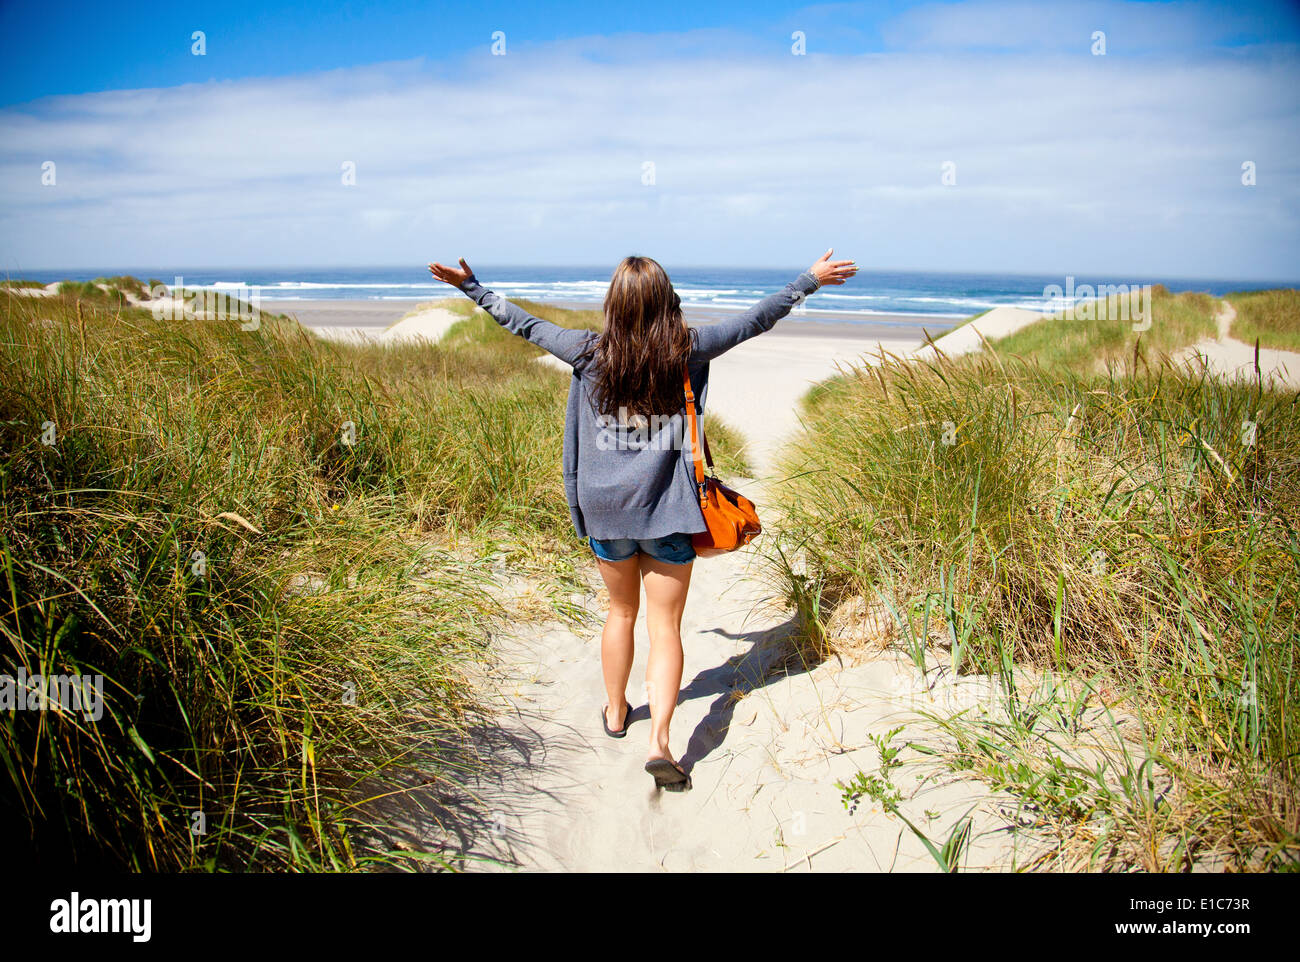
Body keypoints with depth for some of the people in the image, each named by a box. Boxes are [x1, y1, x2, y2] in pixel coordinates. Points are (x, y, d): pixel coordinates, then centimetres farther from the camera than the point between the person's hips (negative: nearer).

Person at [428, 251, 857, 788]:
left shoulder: (591, 353, -6)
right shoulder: (687, 351, -8)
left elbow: (527, 325, 5)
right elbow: (755, 320, 1)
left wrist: (472, 288, 18)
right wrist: (811, 280, 13)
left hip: (606, 510, 2)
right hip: (667, 513, -2)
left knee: (621, 612, 22)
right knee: (665, 627, 5)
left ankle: (616, 712, 39)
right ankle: (659, 739, -5)